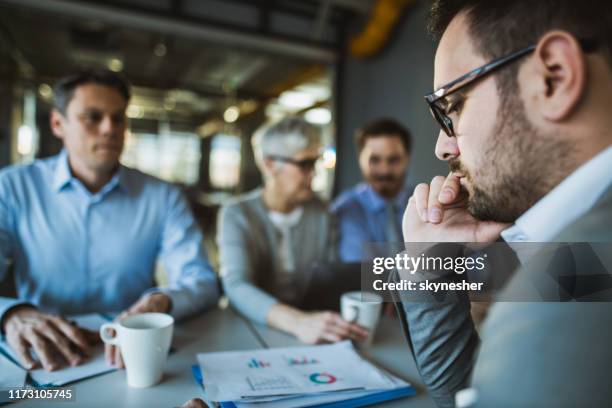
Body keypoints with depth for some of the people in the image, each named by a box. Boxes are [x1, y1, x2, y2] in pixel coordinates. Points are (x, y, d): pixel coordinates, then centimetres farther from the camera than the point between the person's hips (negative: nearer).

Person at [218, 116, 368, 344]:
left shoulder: (320, 212, 3)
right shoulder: (237, 215, -9)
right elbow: (237, 287, -22)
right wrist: (298, 322, -38)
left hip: (311, 319, 3)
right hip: (252, 329, -3)